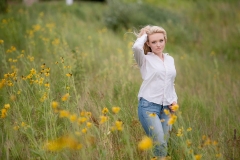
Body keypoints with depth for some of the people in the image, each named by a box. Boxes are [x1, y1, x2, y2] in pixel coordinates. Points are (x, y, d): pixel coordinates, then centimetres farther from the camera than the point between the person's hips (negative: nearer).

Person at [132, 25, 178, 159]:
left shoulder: (170, 59, 15)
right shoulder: (145, 59, -1)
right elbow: (136, 47, -24)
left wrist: (175, 100, 7)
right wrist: (144, 35, -5)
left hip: (166, 108, 5)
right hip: (149, 106, -5)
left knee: (164, 143, 4)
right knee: (160, 144, -16)